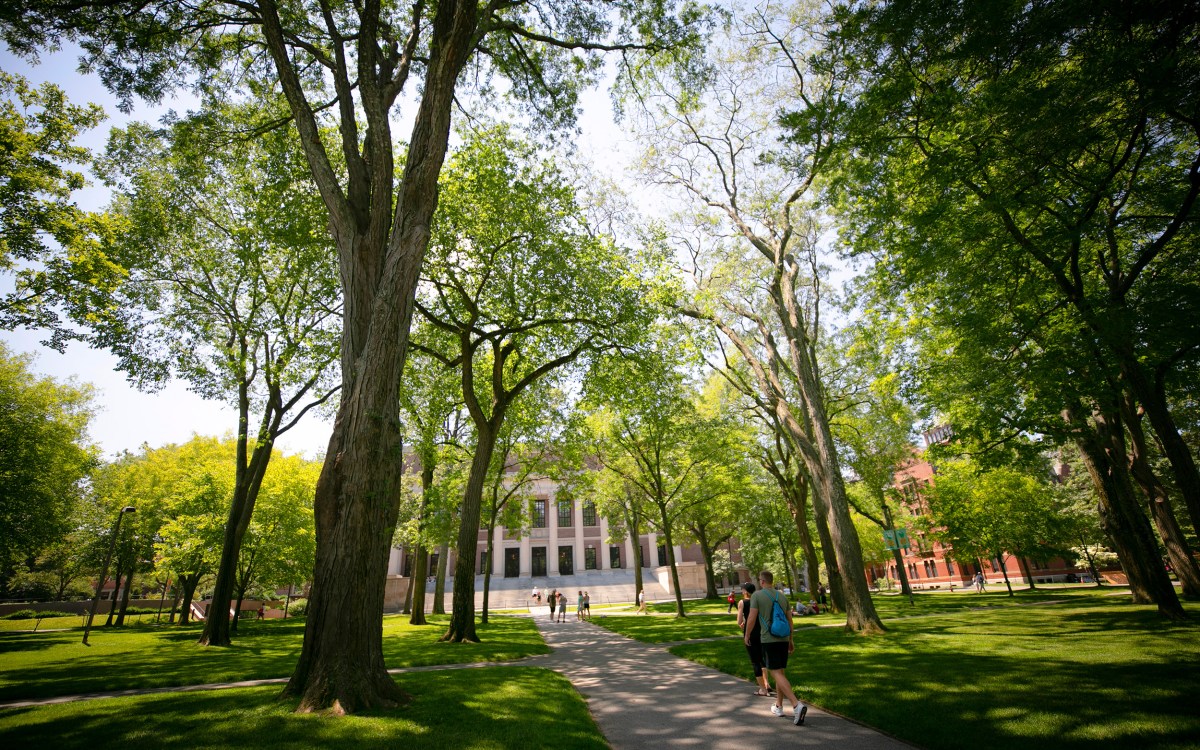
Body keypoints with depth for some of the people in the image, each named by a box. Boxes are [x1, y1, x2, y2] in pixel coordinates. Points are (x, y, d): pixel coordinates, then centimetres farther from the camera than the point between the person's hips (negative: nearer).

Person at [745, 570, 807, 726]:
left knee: (776, 673, -6)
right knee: (779, 672, 17)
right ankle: (778, 707, 26)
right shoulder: (782, 596, 9)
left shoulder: (757, 595, -6)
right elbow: (790, 620, 11)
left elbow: (752, 618, -9)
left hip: (768, 640, -6)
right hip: (783, 639, 6)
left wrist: (747, 635, 5)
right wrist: (791, 640, 20)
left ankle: (797, 705, -20)